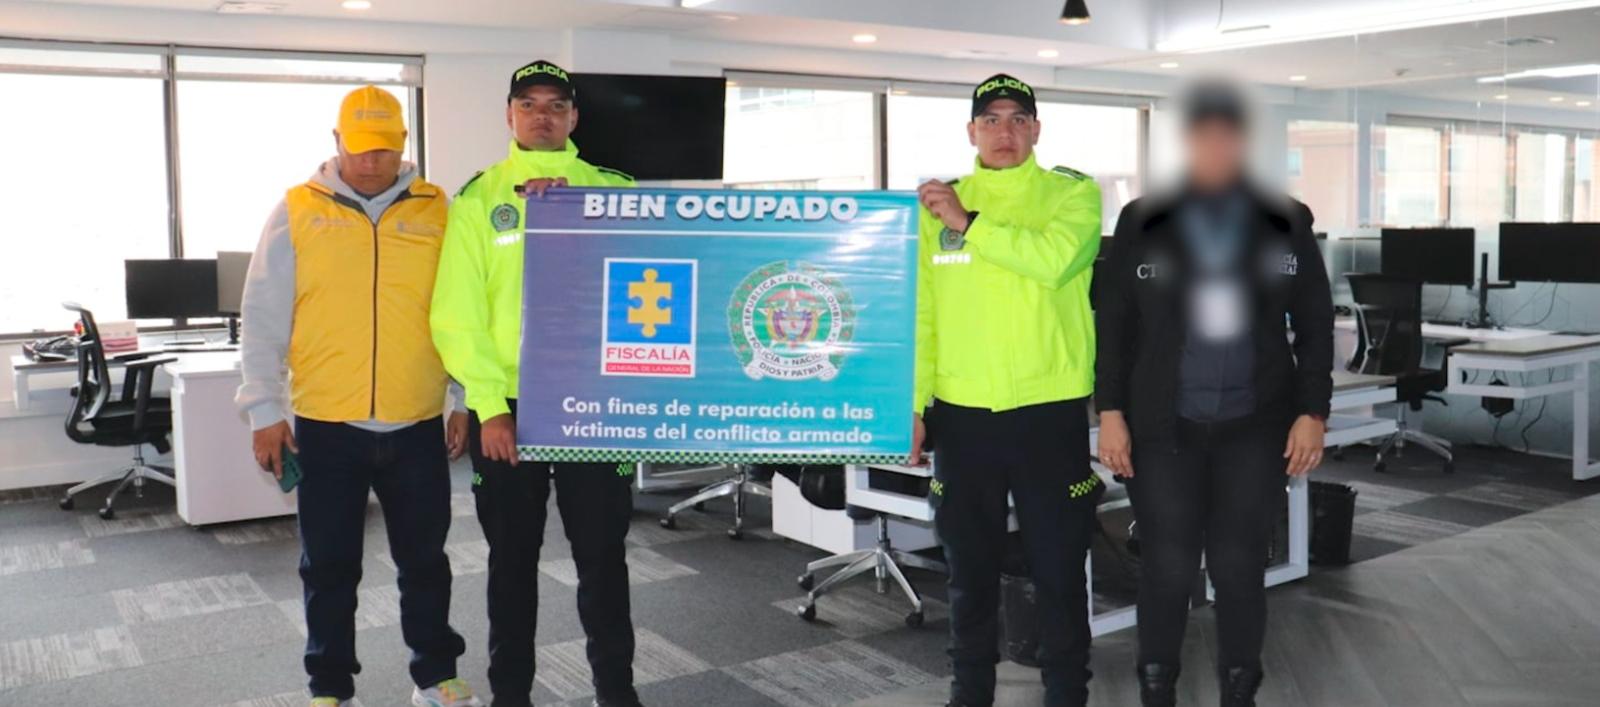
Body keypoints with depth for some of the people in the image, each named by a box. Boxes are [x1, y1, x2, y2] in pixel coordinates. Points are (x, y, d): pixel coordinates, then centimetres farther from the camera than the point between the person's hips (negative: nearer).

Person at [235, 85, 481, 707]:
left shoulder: (437, 211, 2)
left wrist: (466, 401, 5)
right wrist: (264, 410, -2)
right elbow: (264, 319, 1)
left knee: (424, 559, 13)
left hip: (417, 425, 1)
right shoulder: (297, 211, 0)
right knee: (329, 566, 11)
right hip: (326, 425, 0)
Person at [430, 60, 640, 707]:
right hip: (507, 407, 0)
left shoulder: (615, 191, 6)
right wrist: (488, 404, -11)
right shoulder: (478, 199, 3)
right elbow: (458, 312, -3)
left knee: (602, 552, 9)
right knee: (513, 557, 12)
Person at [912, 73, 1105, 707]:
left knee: (1058, 568, 8)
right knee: (970, 568, 14)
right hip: (961, 411, 3)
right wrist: (915, 401, 4)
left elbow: (1052, 259, -21)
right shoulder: (938, 203, 8)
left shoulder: (1073, 193, 1)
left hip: (1050, 409, -2)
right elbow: (922, 311, 8)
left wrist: (968, 223, -14)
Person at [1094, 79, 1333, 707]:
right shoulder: (1142, 221, 2)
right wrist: (1110, 411, -2)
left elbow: (1315, 324, 7)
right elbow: (1115, 324, 3)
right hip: (1163, 426, -1)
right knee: (1167, 566, 3)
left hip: (1256, 425, 1)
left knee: (1241, 566, 7)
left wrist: (1312, 412, 1)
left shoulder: (1287, 222, 4)